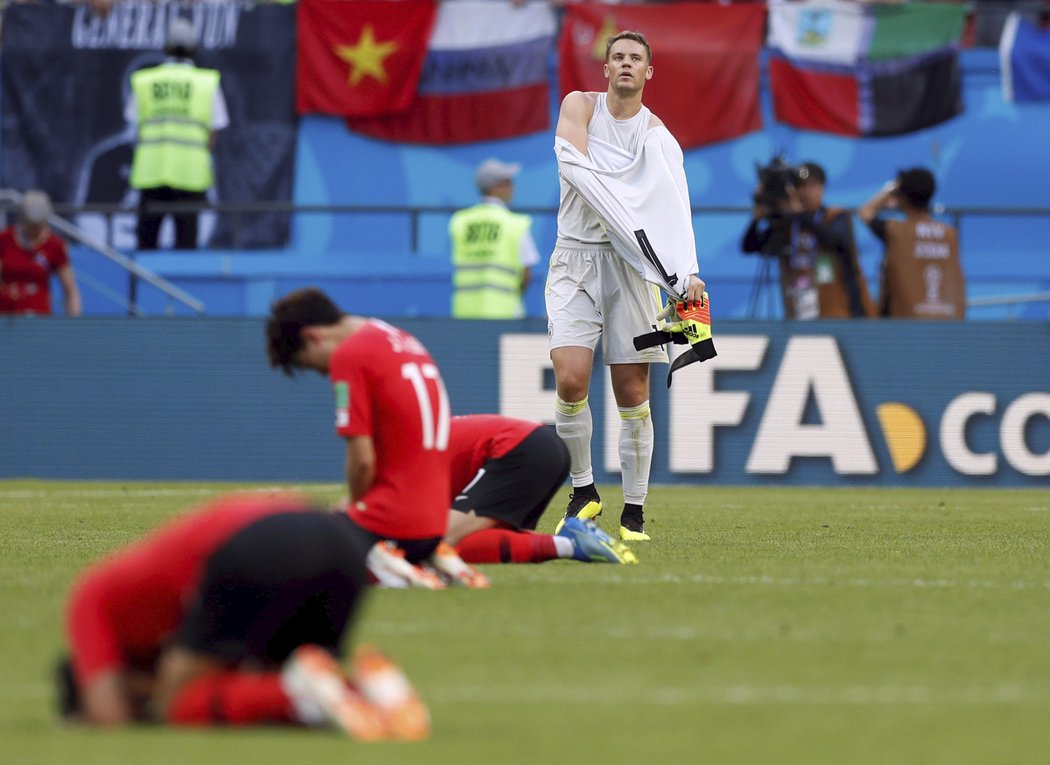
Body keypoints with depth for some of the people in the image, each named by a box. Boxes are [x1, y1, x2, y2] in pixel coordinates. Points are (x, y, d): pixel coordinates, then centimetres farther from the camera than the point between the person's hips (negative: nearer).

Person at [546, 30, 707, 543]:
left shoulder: (657, 133, 0)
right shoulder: (580, 106, 3)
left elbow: (674, 205, -16)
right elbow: (572, 163, -15)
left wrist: (686, 274, -33)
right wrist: (621, 216, -27)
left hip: (630, 263, 0)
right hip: (576, 255, 0)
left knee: (632, 392, -1)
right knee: (571, 379, -16)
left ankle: (634, 513, 10)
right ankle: (583, 491, 3)